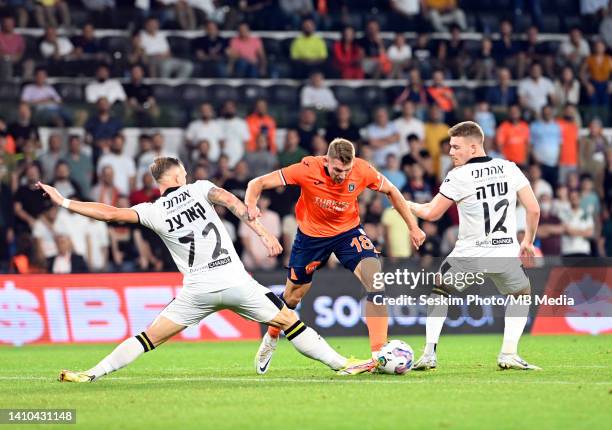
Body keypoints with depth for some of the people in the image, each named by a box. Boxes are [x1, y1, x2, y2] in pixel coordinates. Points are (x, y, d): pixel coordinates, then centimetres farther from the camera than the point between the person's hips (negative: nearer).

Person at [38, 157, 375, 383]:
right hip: (235, 282, 0)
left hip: (198, 290, 0)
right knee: (289, 321, 9)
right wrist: (264, 234, -15)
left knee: (150, 337, 6)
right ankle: (341, 364, 8)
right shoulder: (198, 189, 5)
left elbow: (110, 213, -3)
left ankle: (93, 374, -1)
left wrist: (63, 202, 4)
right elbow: (232, 201, -11)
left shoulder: (154, 212, 4)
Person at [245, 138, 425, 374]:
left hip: (349, 231, 1)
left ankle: (379, 353, -20)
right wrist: (251, 205, -46)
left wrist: (413, 227, -1)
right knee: (291, 297, 13)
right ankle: (271, 338, 46)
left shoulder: (363, 171, -23)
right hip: (311, 235, -1)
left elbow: (390, 191, -2)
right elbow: (258, 183, -25)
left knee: (376, 281, -23)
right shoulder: (308, 169, -29)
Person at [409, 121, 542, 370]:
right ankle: (509, 353, 10)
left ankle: (429, 354, 11)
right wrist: (528, 241, 18)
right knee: (521, 295, 26)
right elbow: (534, 210, 2)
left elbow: (431, 213, -3)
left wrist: (408, 205, 16)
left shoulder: (459, 177, -8)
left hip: (468, 255, -2)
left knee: (438, 292, 21)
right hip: (505, 253, 2)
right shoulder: (509, 169, 2)